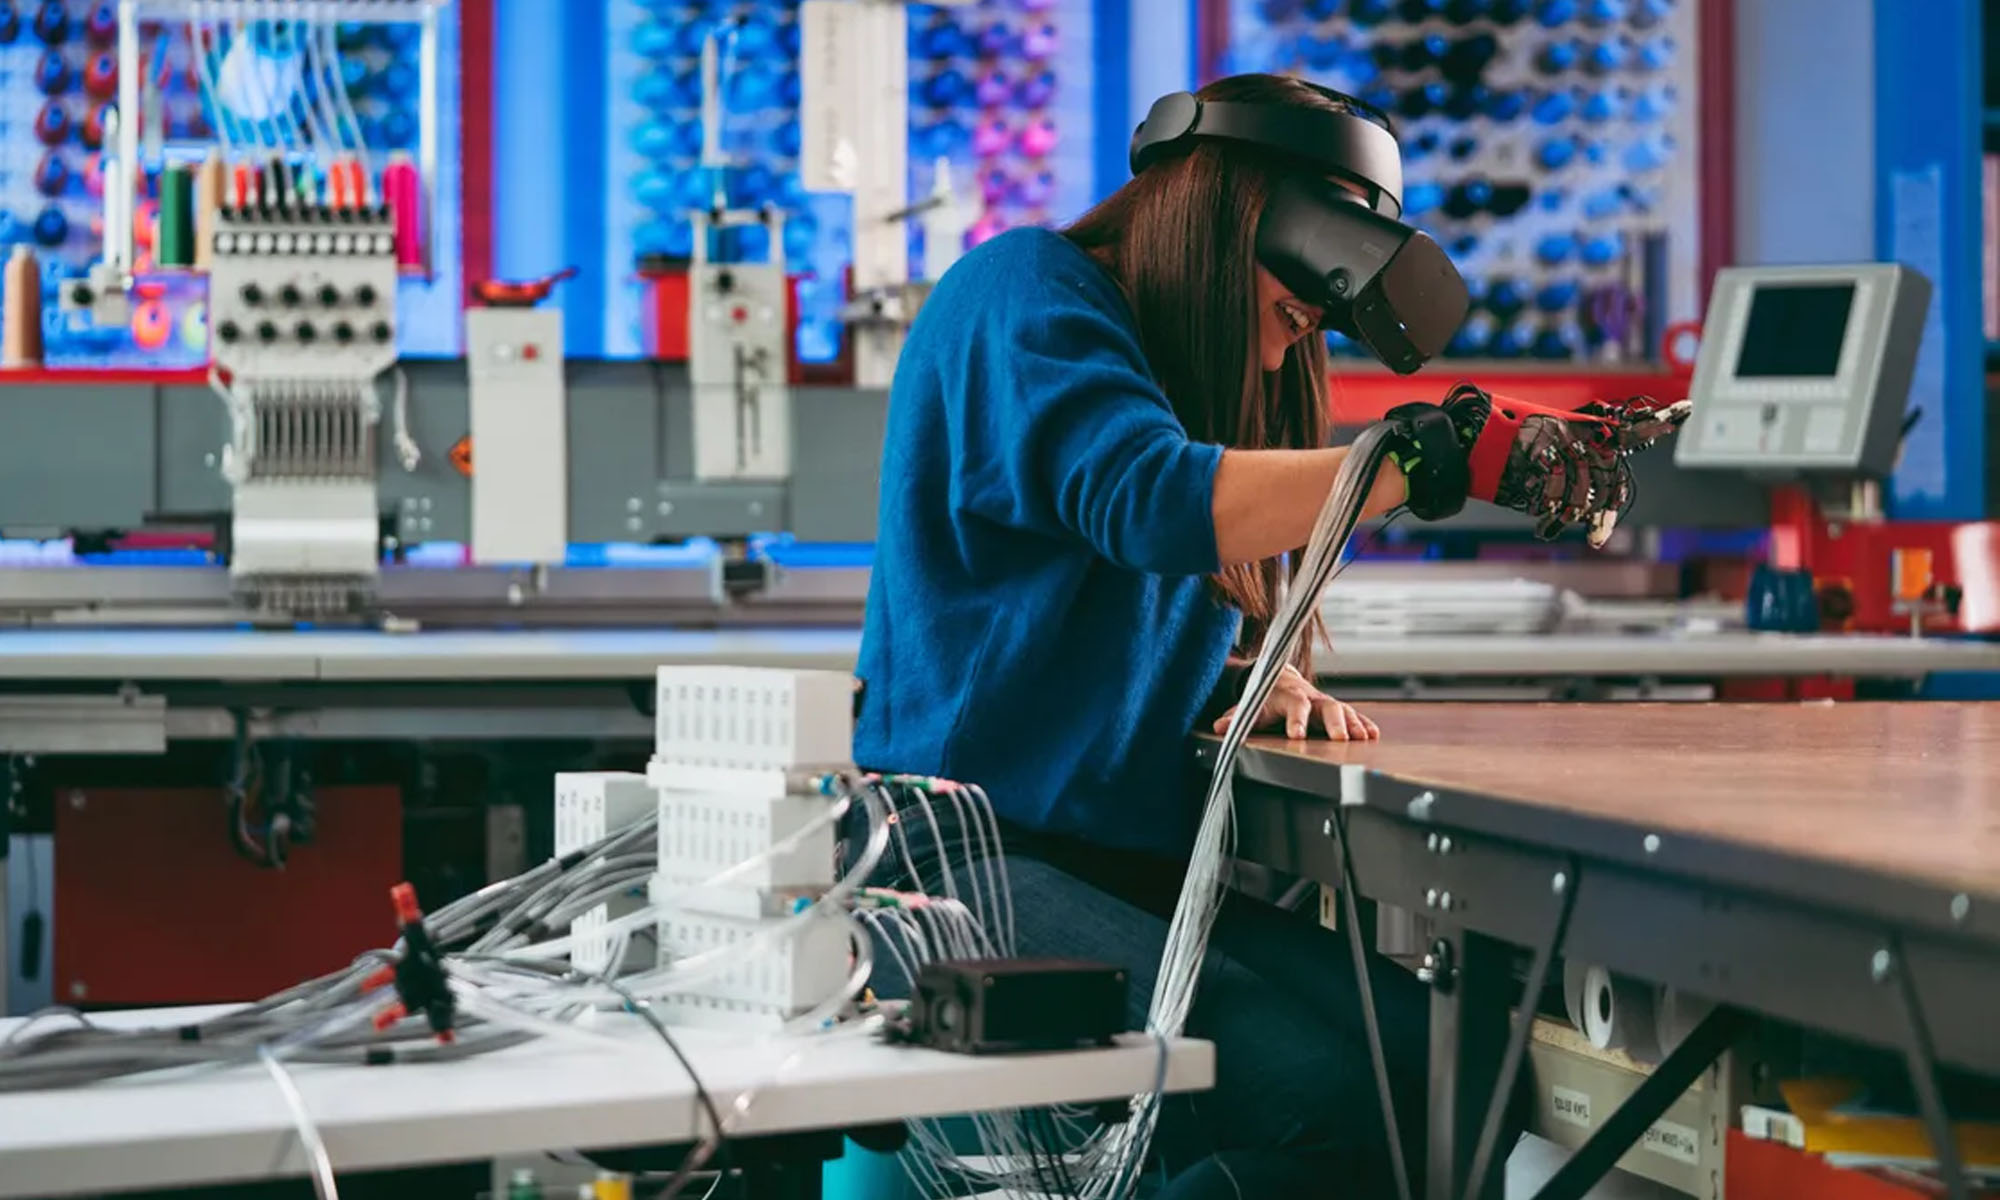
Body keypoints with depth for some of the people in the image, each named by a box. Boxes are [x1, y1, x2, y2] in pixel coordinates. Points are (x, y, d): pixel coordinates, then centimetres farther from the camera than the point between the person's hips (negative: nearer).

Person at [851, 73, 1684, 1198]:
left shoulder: (1198, 372, 22)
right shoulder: (1026, 290, -5)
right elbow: (1149, 501, -23)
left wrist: (1271, 683, 2)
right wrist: (1430, 459, -24)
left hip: (1145, 872, 9)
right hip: (973, 852, -9)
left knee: (1452, 1055, -17)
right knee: (1315, 1096, -29)